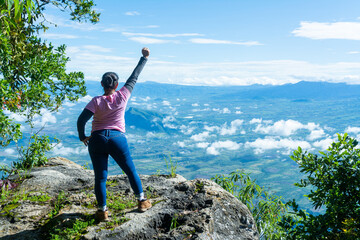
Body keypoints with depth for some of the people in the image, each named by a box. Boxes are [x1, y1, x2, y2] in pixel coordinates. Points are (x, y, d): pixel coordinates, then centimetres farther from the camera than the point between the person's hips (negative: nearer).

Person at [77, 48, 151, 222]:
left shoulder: (96, 101, -6)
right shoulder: (122, 96, -2)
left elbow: (81, 120, -13)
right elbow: (134, 77, 9)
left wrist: (82, 137, 4)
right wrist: (144, 57, 20)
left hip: (97, 140, 0)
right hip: (117, 139, 1)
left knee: (100, 177, 6)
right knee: (131, 171, 15)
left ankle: (102, 211, 9)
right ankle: (141, 201, 24)